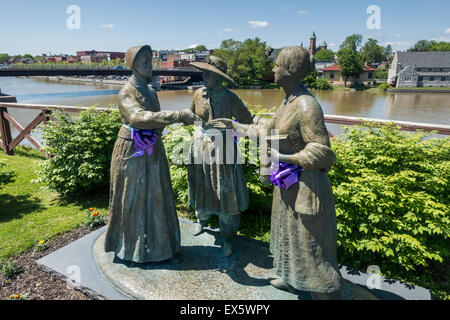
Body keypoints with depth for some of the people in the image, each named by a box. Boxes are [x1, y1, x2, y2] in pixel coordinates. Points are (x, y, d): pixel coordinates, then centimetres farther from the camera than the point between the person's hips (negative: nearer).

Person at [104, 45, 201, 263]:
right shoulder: (126, 93, -15)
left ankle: (155, 242, 33)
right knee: (133, 200, 6)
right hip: (132, 153, -7)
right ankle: (132, 246, 26)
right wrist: (178, 115, -40)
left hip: (152, 153, 7)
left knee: (154, 196, 15)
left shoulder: (150, 91, 8)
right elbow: (140, 118, -35)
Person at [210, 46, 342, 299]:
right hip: (290, 181, 10)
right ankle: (293, 280, 50)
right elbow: (266, 131, 15)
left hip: (305, 184, -10)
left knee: (310, 241, 4)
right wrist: (233, 125, 19)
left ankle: (326, 292, 26)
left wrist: (282, 157, -23)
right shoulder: (289, 101, 5)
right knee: (291, 231, 26)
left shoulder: (307, 106, -24)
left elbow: (321, 153, -25)